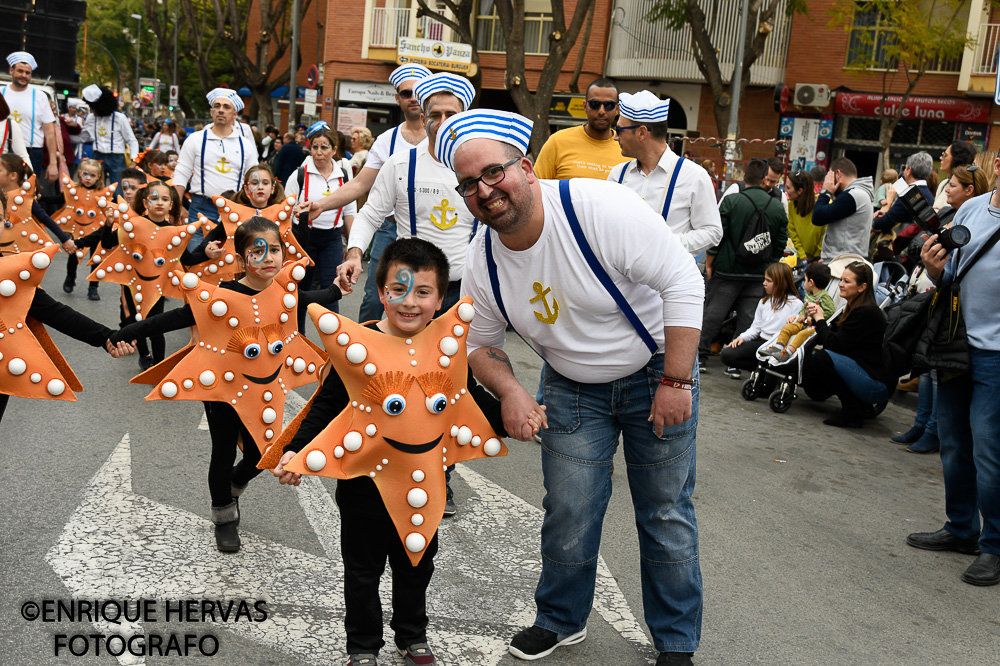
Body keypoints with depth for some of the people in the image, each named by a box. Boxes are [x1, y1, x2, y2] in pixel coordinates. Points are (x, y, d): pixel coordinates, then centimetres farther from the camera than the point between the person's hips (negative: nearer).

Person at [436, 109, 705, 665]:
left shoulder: (599, 207, -29)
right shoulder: (482, 263, -11)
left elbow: (683, 283, -26)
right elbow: (482, 343, 4)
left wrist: (676, 381, -25)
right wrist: (510, 391, -16)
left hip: (658, 374, -3)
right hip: (573, 389, 4)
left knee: (667, 516, 6)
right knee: (568, 513, 6)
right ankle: (562, 620, 33)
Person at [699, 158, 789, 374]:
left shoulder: (731, 201, -8)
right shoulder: (778, 207, 3)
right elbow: (780, 244, 7)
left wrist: (709, 263, 2)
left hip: (728, 269, -3)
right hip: (759, 275, 3)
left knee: (713, 313, 4)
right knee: (748, 318, 7)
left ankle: (701, 356, 6)